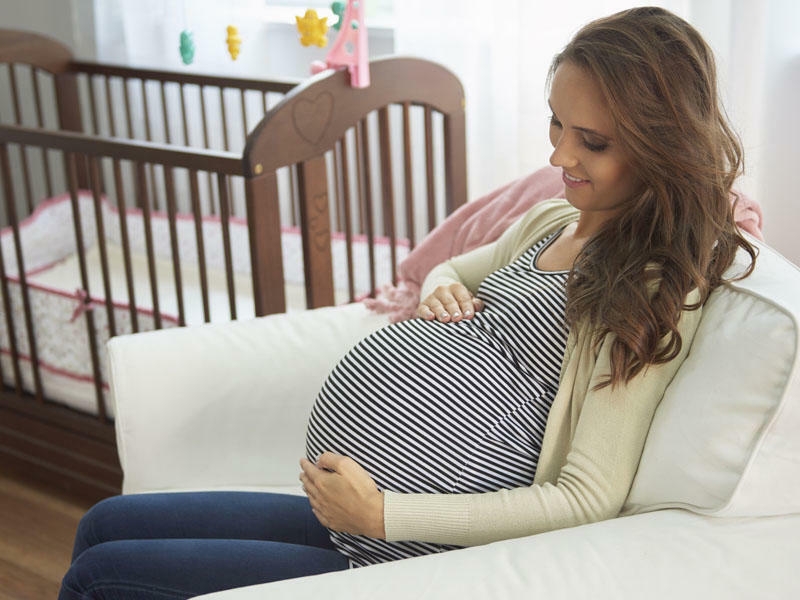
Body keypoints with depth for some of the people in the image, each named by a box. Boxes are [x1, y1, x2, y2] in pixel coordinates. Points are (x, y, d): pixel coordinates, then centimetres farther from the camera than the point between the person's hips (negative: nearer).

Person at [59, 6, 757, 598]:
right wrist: (440, 288, 3)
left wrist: (380, 513, -22)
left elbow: (591, 497, -21)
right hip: (348, 496, 9)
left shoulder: (659, 290, -15)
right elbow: (451, 269, 30)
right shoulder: (553, 219, 10)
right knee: (104, 524, 15)